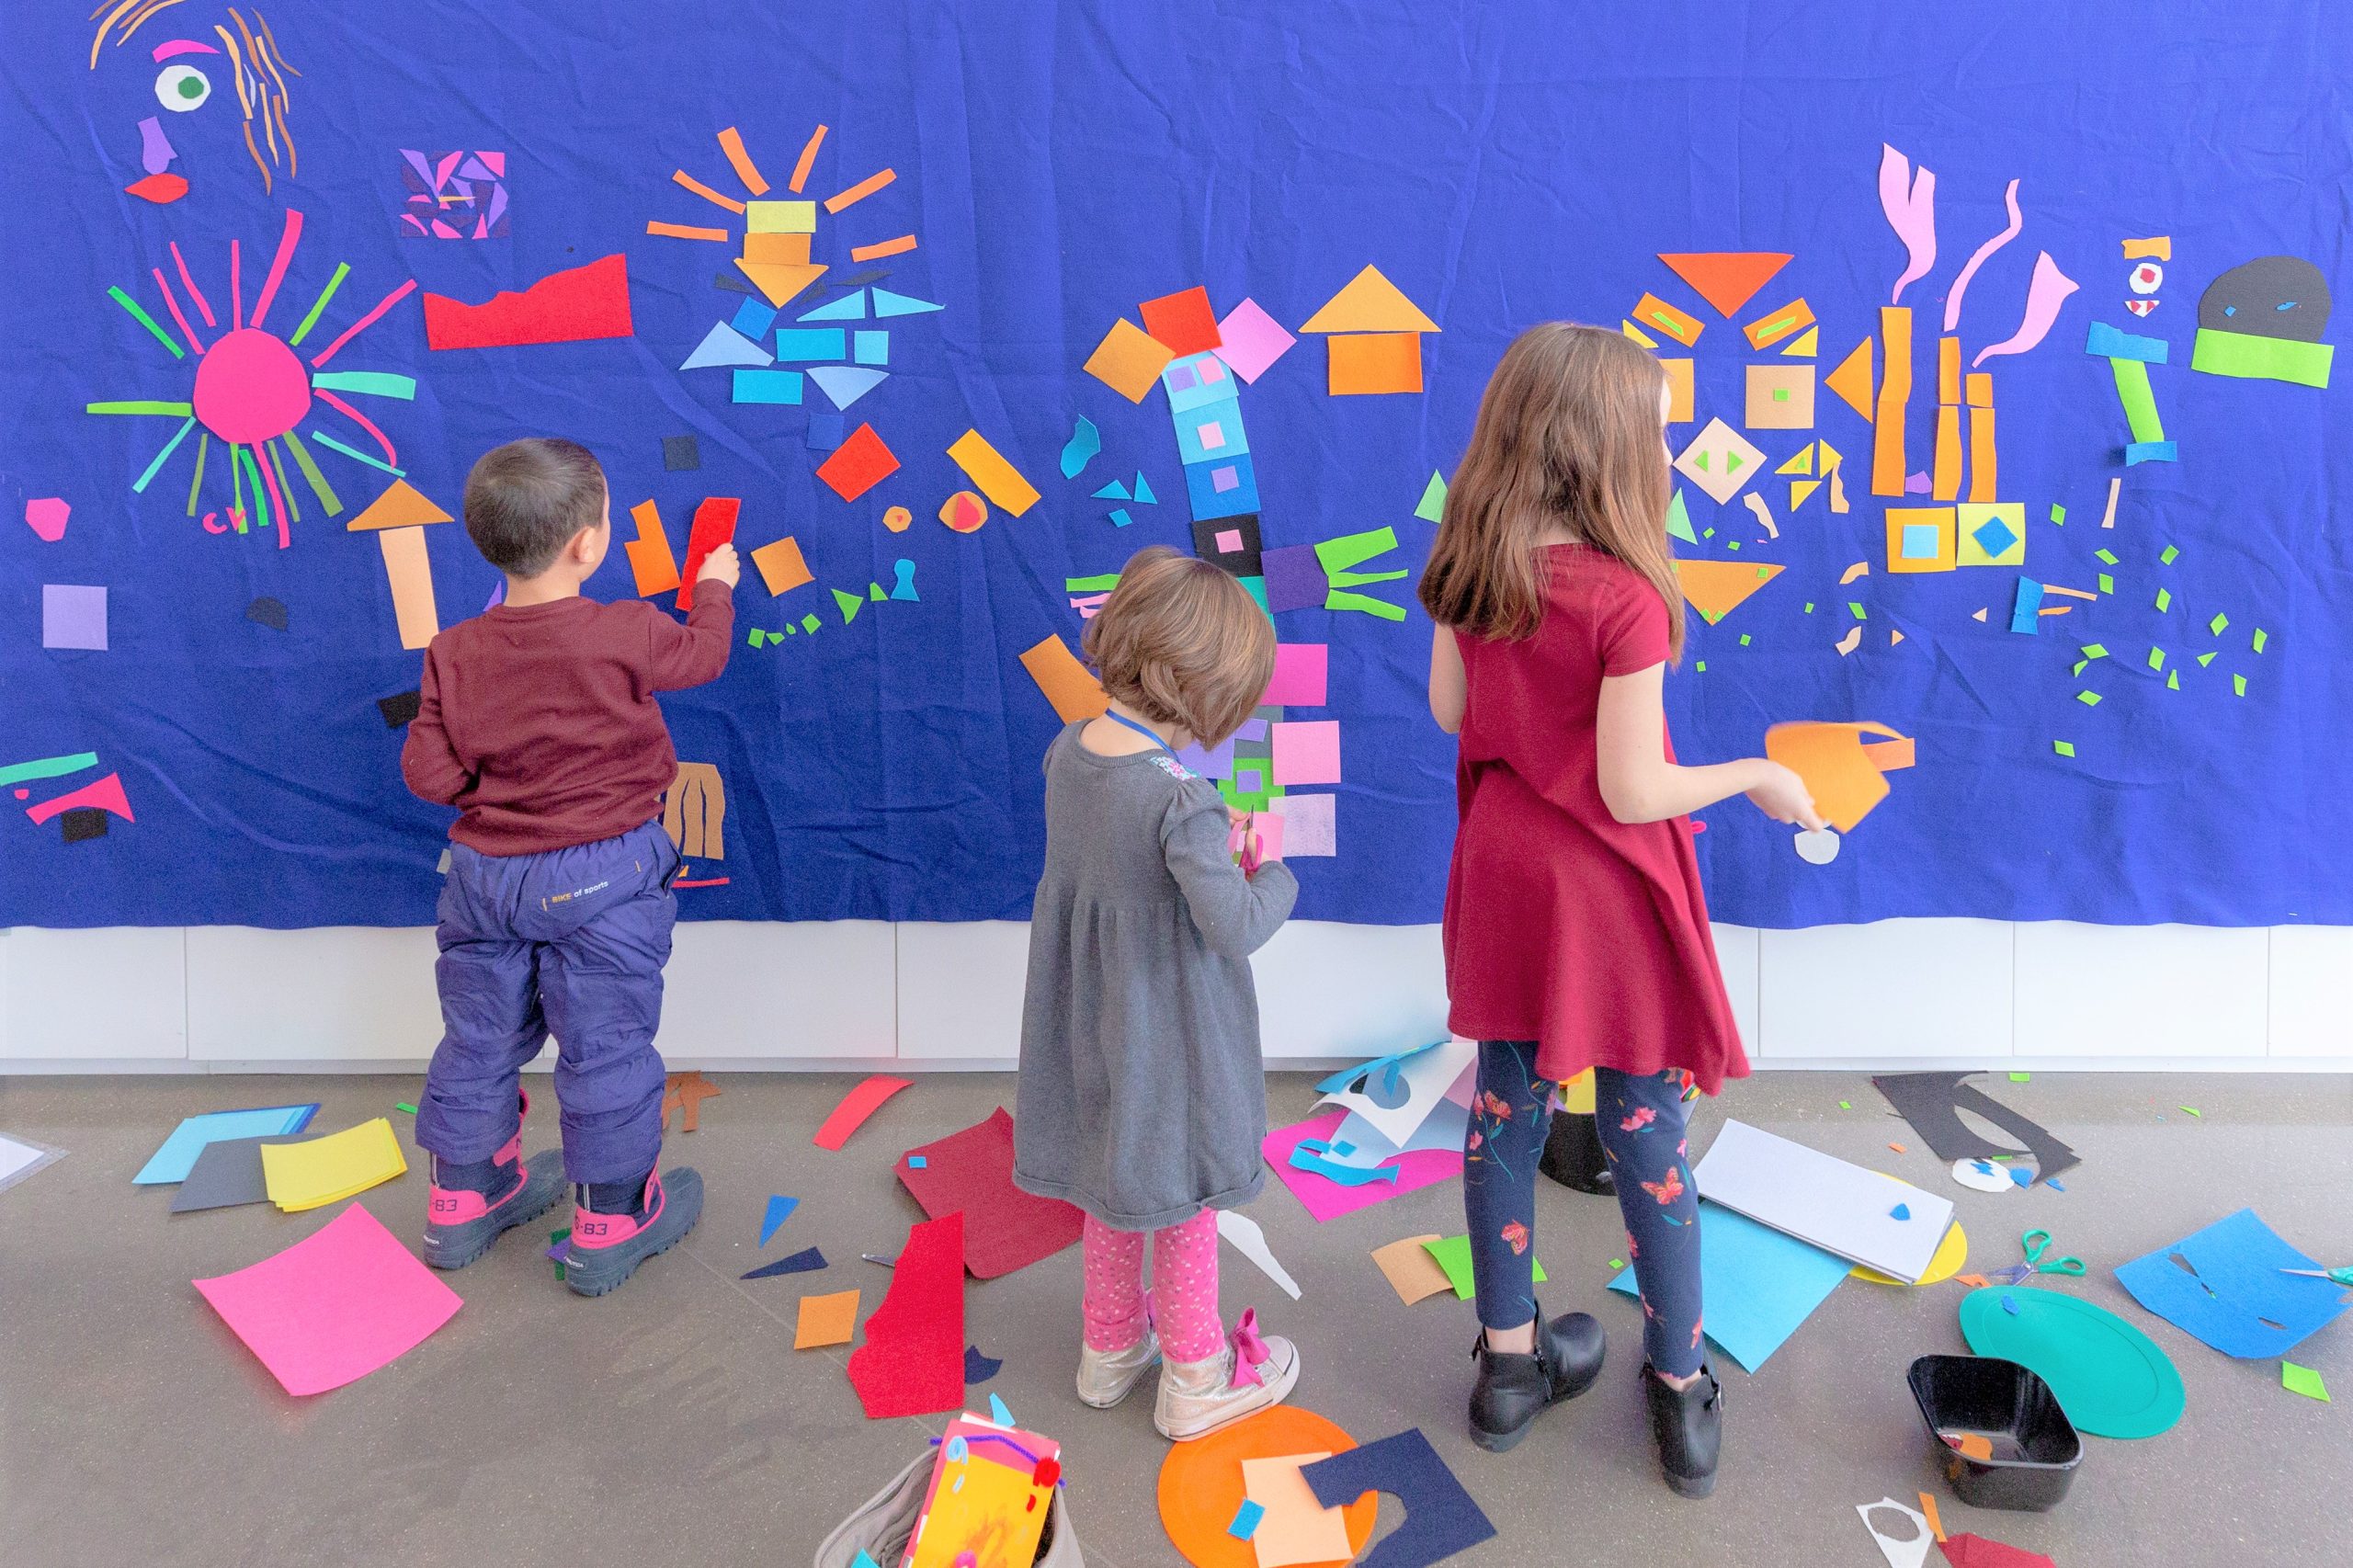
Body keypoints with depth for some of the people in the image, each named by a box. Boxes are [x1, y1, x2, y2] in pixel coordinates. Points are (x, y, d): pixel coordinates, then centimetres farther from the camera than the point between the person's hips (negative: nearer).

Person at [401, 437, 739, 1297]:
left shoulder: (454, 653, -6)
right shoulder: (626, 635, -17)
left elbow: (429, 773, -7)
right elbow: (702, 654, 4)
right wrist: (715, 587, 22)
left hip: (485, 872, 5)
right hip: (600, 878, -4)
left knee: (480, 1036, 19)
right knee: (606, 1047, 6)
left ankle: (465, 1198, 35)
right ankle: (610, 1223, 17)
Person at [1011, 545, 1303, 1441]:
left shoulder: (1067, 752, -6)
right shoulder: (1180, 802, -30)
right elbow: (1235, 927, -31)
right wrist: (1273, 875, -12)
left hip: (1091, 1022, 7)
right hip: (1168, 1035, -7)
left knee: (1113, 1177, 25)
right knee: (1184, 1199, 13)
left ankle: (1111, 1346, 44)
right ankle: (1195, 1379, 32)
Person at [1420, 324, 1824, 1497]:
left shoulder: (1469, 572, -6)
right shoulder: (1625, 597, -24)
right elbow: (1634, 795, -20)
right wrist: (1755, 777, -5)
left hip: (1504, 880, 5)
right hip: (1608, 894, -5)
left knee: (1504, 1115, 17)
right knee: (1648, 1139, 10)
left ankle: (1511, 1360, 33)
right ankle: (1682, 1395, 27)